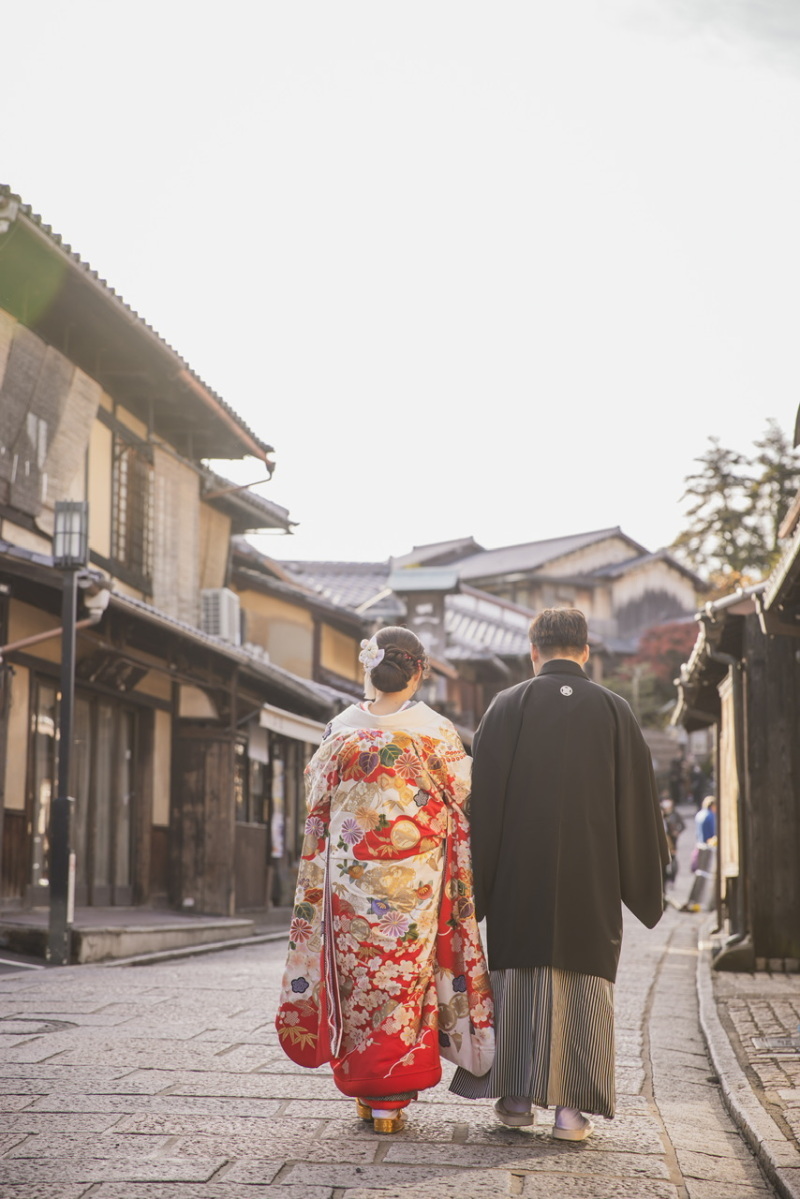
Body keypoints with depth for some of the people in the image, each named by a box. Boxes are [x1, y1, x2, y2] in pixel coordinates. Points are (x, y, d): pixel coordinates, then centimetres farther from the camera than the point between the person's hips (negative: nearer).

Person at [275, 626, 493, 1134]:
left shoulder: (343, 729, 1)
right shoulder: (436, 731, -5)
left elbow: (318, 800, 8)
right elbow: (463, 800, -2)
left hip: (350, 871, 2)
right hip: (414, 878, -2)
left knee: (358, 973, 10)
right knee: (406, 976, 4)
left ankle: (361, 1086, 16)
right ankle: (392, 1097, 6)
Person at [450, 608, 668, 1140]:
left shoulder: (508, 706, -1)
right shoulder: (615, 711, 2)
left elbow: (484, 797, -4)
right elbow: (639, 801, 4)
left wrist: (477, 878, 2)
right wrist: (646, 888, 12)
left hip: (520, 873, 0)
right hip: (592, 877, 0)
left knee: (519, 977, 8)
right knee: (584, 980, 5)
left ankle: (517, 1097, 10)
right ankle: (571, 1106, 3)